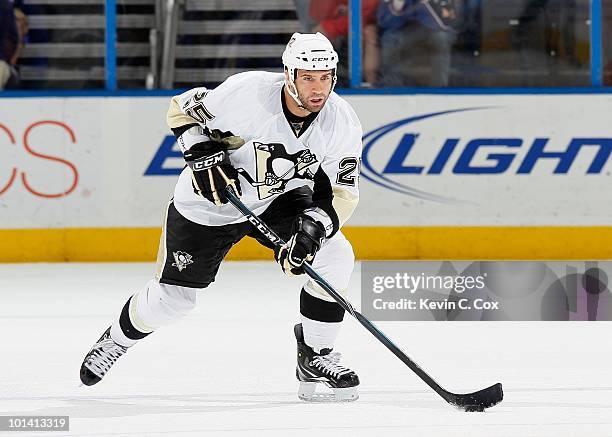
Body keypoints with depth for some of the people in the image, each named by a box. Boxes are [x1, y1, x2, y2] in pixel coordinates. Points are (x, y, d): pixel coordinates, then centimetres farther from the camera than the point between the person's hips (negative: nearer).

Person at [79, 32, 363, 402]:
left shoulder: (342, 122, -21)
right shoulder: (247, 92, -30)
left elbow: (340, 192, -15)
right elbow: (183, 111, -14)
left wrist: (313, 226, -32)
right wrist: (203, 156, -27)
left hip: (280, 198, 3)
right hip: (209, 204, -3)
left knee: (334, 256, -21)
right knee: (172, 297, 3)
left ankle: (315, 358, -4)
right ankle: (117, 339, 37)